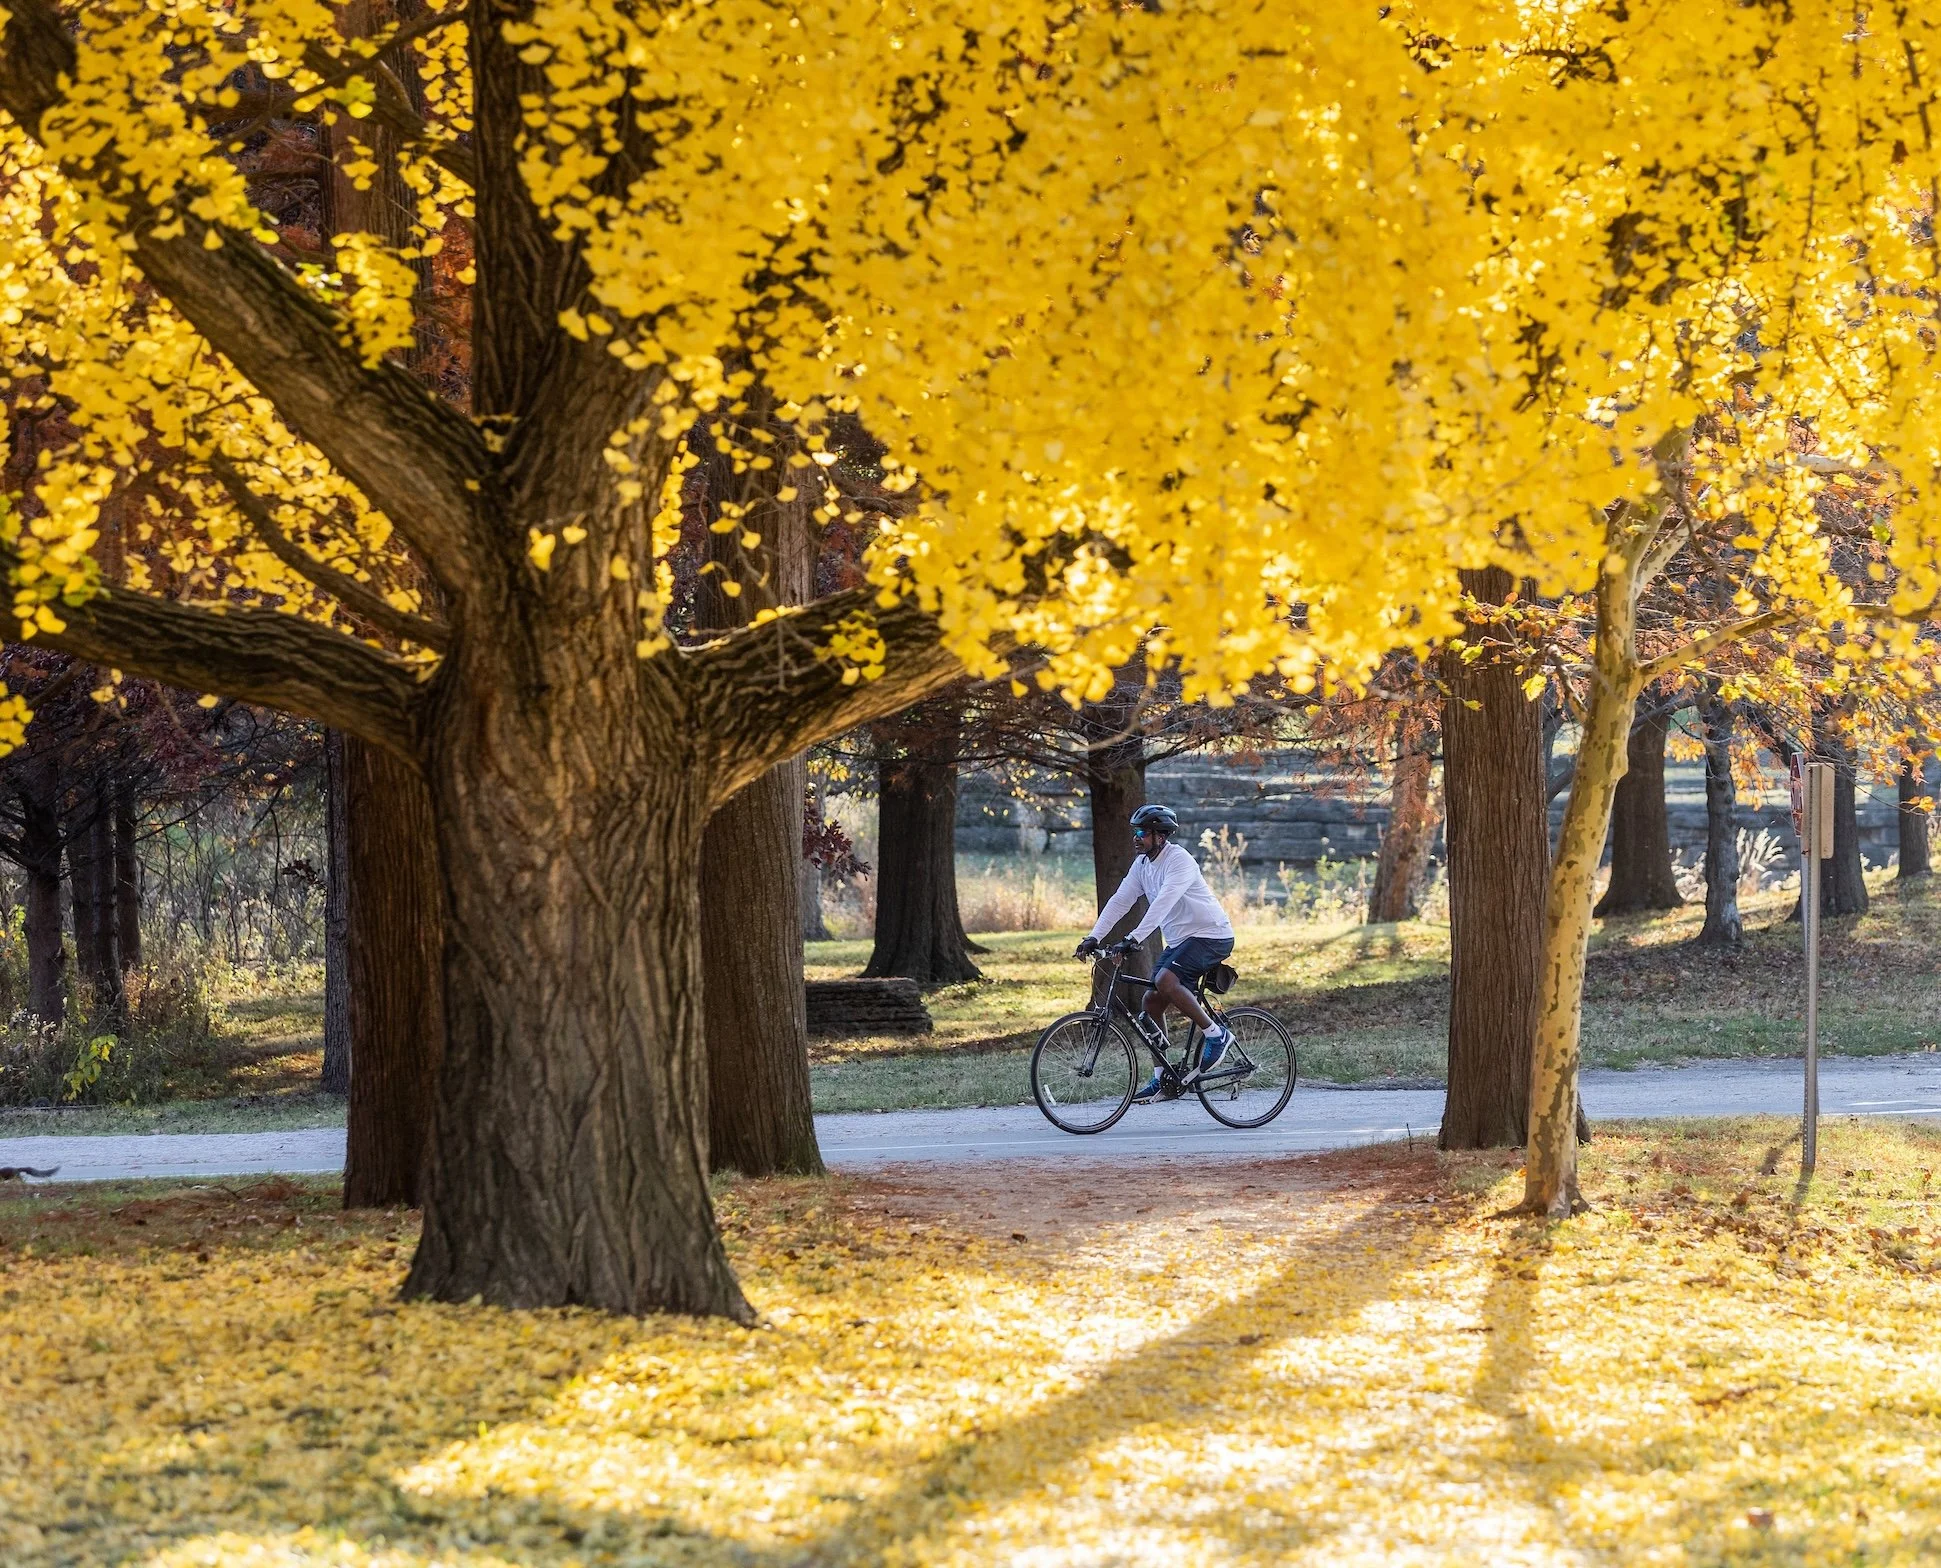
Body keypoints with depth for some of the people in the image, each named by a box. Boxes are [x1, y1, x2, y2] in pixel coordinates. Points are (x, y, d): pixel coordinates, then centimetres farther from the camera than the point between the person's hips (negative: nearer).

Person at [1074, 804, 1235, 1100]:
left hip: (1212, 935, -9)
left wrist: (1134, 939, -42)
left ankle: (1215, 1035, -17)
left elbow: (1163, 903, -33)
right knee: (1151, 1002, 2)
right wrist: (1093, 938, -8)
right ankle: (1161, 1078, 10)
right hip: (1180, 940, 9)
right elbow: (1120, 901, 3)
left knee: (1165, 980, -30)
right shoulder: (1142, 864, 6)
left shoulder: (1180, 861, -21)